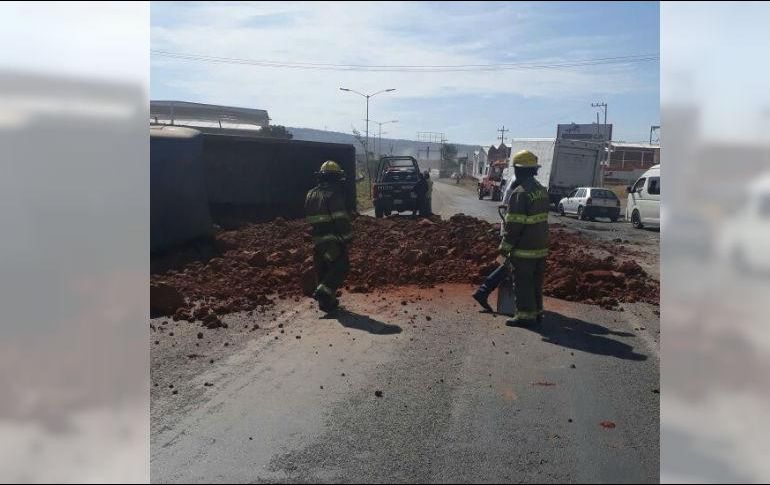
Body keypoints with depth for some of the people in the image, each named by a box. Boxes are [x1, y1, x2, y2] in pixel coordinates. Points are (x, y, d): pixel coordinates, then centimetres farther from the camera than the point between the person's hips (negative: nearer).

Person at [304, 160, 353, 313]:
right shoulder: (334, 194, -12)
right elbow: (342, 218, -17)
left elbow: (309, 218, 16)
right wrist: (348, 236, -12)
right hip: (334, 240, -7)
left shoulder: (311, 194, 12)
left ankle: (327, 302, 19)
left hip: (318, 240, 7)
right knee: (341, 267, 2)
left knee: (322, 271, 14)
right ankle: (323, 292, -14)